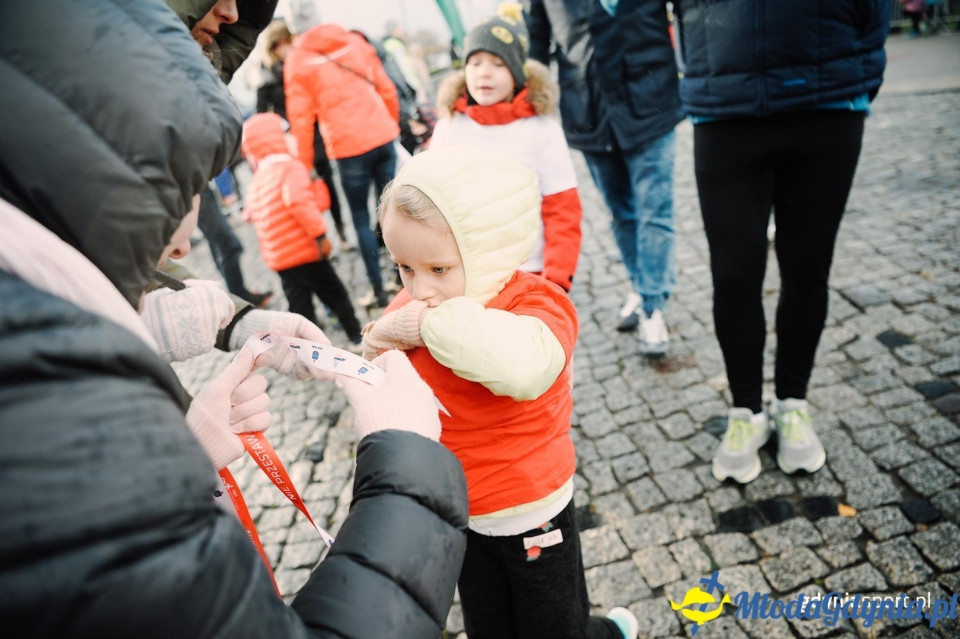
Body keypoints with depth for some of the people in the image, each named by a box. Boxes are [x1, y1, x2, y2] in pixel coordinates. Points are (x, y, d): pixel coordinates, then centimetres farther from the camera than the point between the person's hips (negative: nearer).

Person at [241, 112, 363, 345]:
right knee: (334, 293, 10)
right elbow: (300, 203, -22)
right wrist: (320, 234, -20)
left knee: (299, 305, 12)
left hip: (279, 257, 6)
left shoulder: (255, 183, 10)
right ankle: (356, 333, 21)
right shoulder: (290, 167, -10)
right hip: (305, 250, -6)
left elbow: (253, 214, 11)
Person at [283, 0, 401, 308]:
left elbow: (301, 118, -3)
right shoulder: (354, 40, 9)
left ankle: (379, 289, 10)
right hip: (382, 137, 3)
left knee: (361, 219, 8)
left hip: (348, 148, -3)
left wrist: (304, 163, 6)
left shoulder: (297, 60, -2)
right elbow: (386, 88, 10)